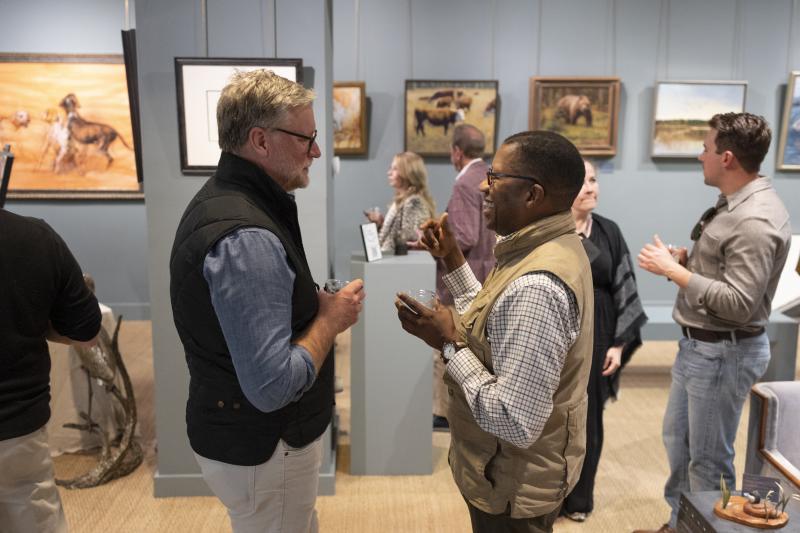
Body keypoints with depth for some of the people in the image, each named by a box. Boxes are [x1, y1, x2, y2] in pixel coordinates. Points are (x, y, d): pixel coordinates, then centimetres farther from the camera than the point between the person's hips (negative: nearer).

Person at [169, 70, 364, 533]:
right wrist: (331, 318, -17)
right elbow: (272, 386, -31)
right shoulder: (246, 237, -30)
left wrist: (317, 302, 3)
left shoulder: (220, 198, 3)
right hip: (262, 451, -9)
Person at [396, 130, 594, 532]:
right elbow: (497, 328, 8)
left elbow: (515, 424, -32)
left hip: (513, 488, -9)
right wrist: (452, 260, 3)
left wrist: (448, 344, -24)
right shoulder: (549, 246, -1)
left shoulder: (535, 286, -33)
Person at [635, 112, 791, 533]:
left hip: (724, 352, -11)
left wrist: (673, 270, -23)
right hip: (699, 344, 11)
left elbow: (738, 303, -28)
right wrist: (683, 260, 0)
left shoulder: (755, 221, -24)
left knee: (708, 459, 6)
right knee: (677, 439, 22)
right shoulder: (735, 204, 8)